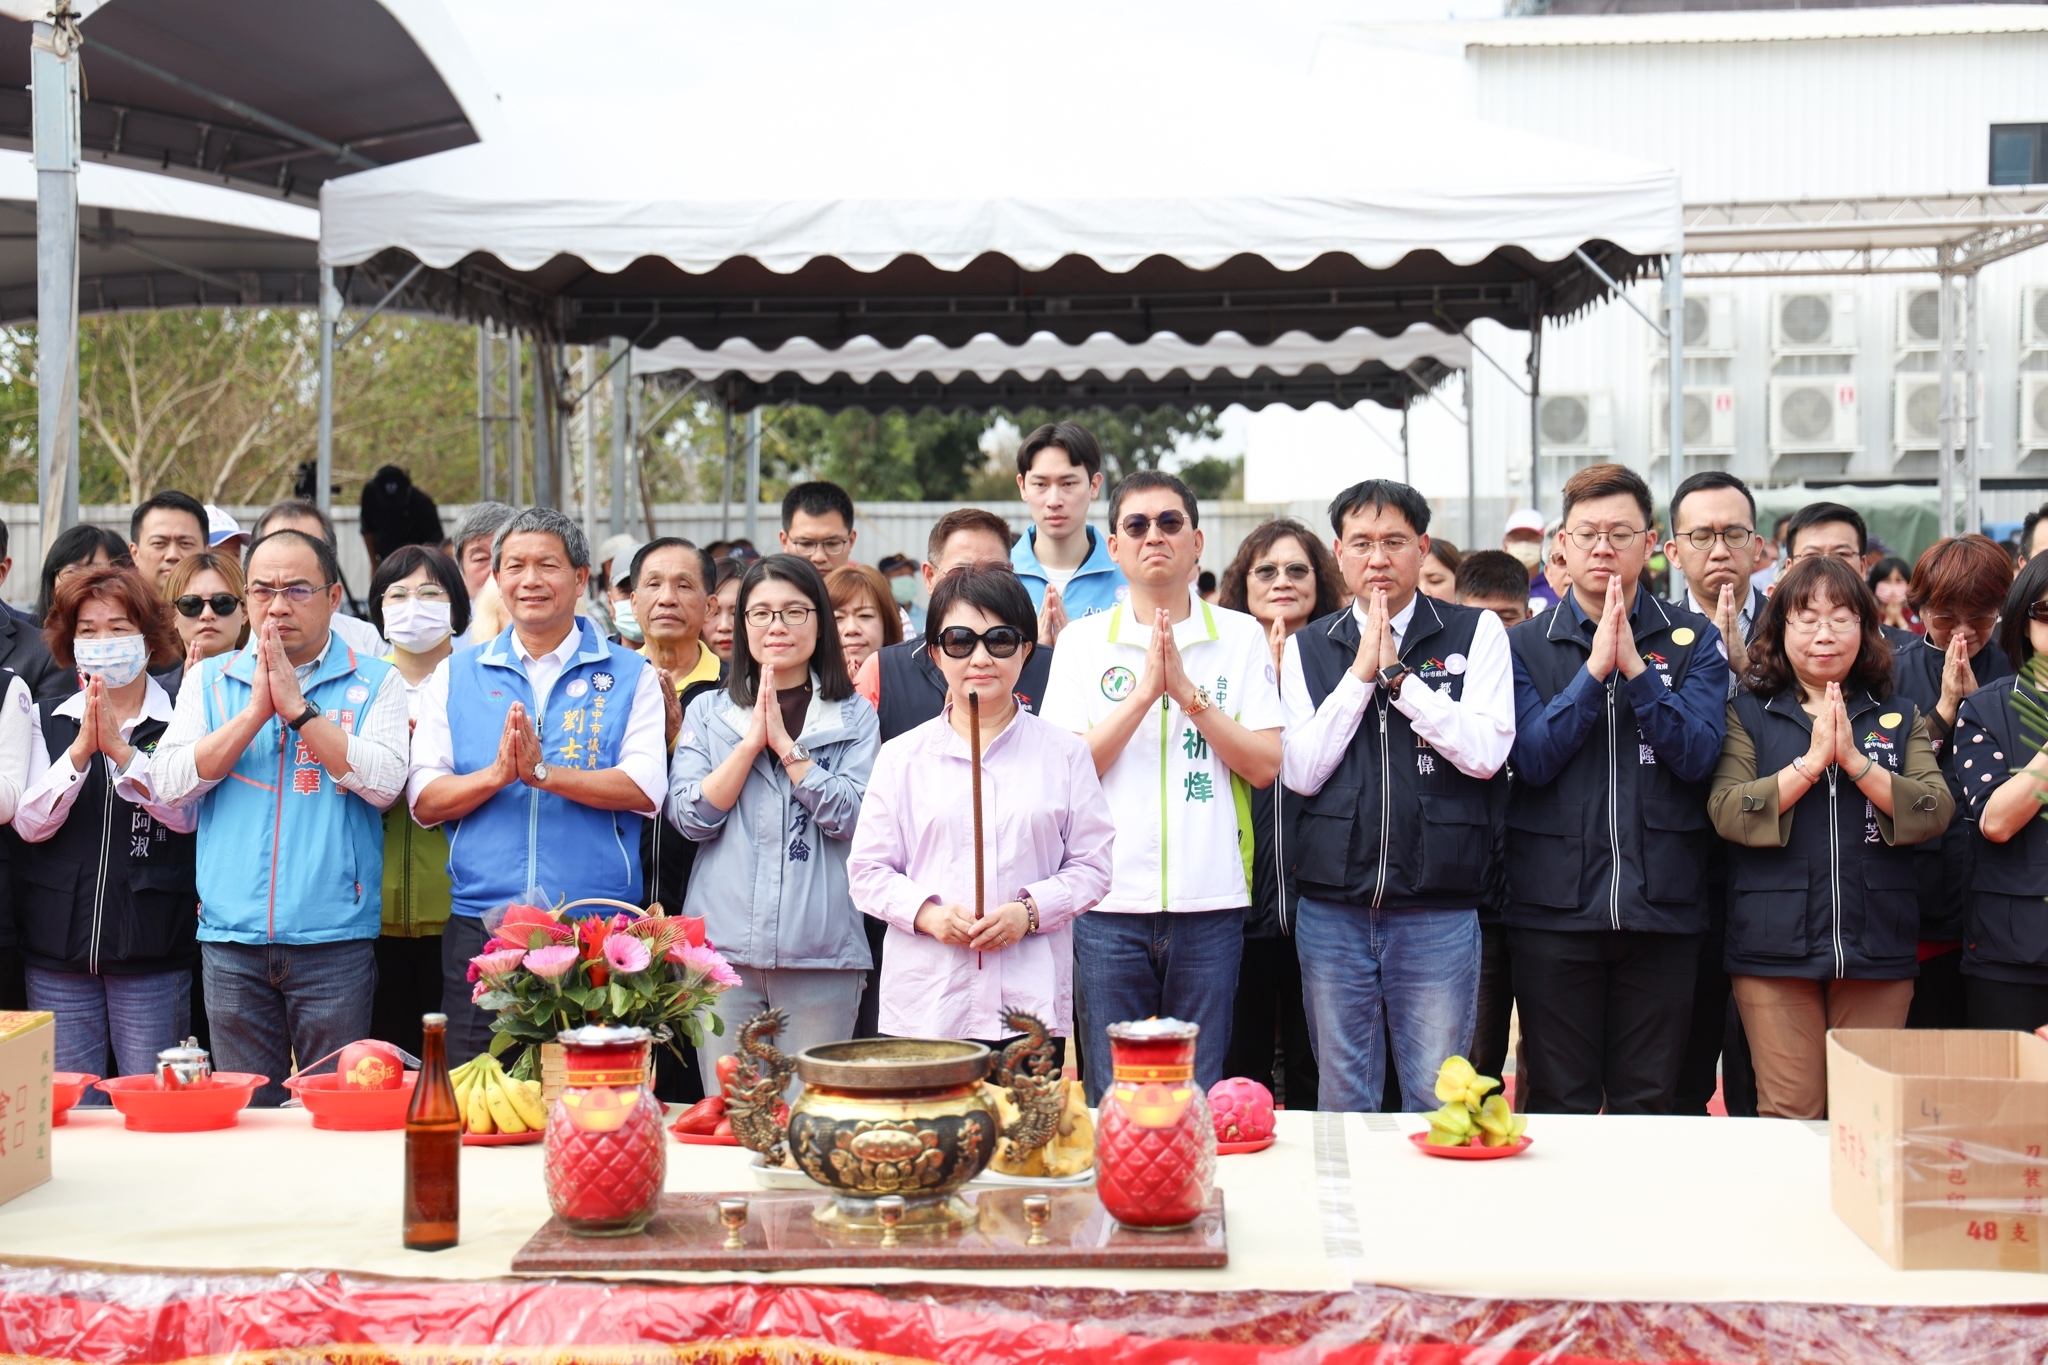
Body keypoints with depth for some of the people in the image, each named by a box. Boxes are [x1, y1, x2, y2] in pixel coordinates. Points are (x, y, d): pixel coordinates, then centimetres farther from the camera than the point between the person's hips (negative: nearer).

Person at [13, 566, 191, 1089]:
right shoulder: (48, 721, 9)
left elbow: (184, 815, -12)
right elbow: (30, 824, -2)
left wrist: (118, 747, -21)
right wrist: (80, 749, -15)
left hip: (153, 950, -2)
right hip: (59, 948, 2)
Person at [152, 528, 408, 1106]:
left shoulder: (375, 683, 4)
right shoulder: (211, 681, 12)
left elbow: (384, 783, -11)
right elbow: (170, 783, 0)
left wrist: (297, 706, -12)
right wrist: (255, 712, -8)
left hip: (335, 936, -2)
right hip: (232, 937, 2)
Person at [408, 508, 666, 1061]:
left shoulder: (629, 675, 7)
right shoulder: (455, 676, 13)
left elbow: (645, 788, -7)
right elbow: (424, 802, 4)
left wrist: (544, 772, -18)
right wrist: (497, 775, -14)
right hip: (481, 927, 2)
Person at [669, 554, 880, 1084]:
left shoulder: (854, 715, 8)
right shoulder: (708, 712, 12)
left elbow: (849, 817, -5)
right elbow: (689, 817, 0)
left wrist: (785, 743, -8)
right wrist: (751, 741, -6)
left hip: (821, 956, -1)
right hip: (723, 944, 1)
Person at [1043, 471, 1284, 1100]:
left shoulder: (1242, 637, 6)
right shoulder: (1083, 640, 6)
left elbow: (1265, 766, -2)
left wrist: (1187, 690, -11)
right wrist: (1145, 691, -12)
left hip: (1209, 902, 0)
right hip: (1111, 900, 0)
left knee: (1201, 1096, 5)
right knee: (1109, 1101, 3)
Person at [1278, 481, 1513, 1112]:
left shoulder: (1476, 633, 4)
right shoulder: (1308, 648, 9)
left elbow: (1487, 753, -9)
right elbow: (1300, 772, -1)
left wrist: (1398, 674, -10)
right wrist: (1359, 674, -6)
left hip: (1439, 911, -2)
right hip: (1332, 909, 2)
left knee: (1437, 1103, 2)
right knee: (1342, 1099, 9)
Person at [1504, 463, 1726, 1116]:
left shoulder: (1692, 640, 5)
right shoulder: (1526, 643, 4)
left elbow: (1698, 756, -7)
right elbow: (1533, 759, -8)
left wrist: (1635, 667, -15)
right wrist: (1594, 669, -16)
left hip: (1662, 908, 0)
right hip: (1555, 908, 0)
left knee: (1648, 1103, 8)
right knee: (1559, 1107, 6)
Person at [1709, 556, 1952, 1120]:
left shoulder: (1900, 717, 11)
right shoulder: (1748, 714, 5)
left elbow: (1934, 813, -2)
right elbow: (1728, 813, -8)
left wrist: (1854, 759, -12)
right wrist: (1812, 760, -14)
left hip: (1876, 951, 2)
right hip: (1777, 948, -2)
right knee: (1789, 1116, -2)